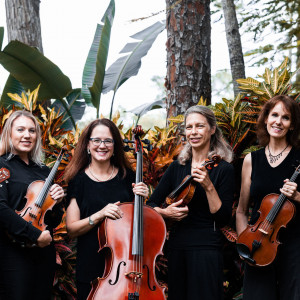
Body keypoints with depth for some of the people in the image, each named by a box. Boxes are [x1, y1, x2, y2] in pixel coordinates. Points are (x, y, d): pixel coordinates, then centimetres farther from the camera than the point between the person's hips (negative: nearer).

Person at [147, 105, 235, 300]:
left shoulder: (223, 169, -5)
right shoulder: (177, 167, 9)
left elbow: (224, 218, -11)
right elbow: (151, 204, 11)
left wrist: (208, 186, -21)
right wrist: (165, 212, -9)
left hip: (206, 248, -5)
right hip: (177, 246, 5)